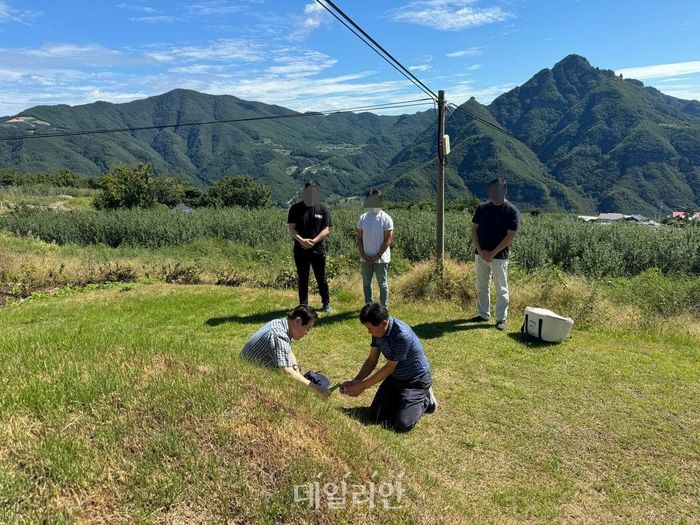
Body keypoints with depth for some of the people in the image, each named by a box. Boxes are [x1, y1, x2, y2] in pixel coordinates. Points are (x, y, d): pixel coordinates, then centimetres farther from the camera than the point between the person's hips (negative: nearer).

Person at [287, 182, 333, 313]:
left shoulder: (323, 208, 0)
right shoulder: (296, 208, 1)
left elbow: (326, 230, -4)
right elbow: (291, 229, -4)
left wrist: (314, 241, -17)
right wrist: (302, 240, -21)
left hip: (318, 249, -1)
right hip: (300, 250, 1)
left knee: (321, 278, 7)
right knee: (302, 279, 9)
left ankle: (326, 304, 20)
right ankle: (303, 305, 21)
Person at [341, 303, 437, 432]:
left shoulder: (402, 335, -35)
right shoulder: (378, 330, -11)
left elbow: (389, 368, -26)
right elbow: (372, 360, -2)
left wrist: (363, 386, -19)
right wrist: (354, 381, -13)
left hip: (416, 380, -7)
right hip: (395, 377, 7)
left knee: (401, 424, -15)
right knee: (375, 415, 1)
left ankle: (426, 400, 10)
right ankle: (402, 398, 22)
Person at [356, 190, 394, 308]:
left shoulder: (386, 219, -8)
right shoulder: (363, 218, 3)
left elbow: (388, 240, -9)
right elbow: (359, 238, 5)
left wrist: (378, 256, -14)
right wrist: (363, 255, -6)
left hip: (381, 258, -4)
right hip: (365, 258, 4)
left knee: (383, 284, 4)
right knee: (366, 284, 12)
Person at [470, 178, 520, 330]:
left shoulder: (512, 211, -9)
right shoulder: (482, 207, 2)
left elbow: (510, 235, -12)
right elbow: (474, 229, 4)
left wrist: (492, 253, -14)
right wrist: (480, 251, -7)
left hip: (499, 256, -4)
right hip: (480, 254, 4)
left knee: (501, 289, 2)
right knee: (481, 287, 12)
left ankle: (501, 318, 11)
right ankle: (484, 314, 25)